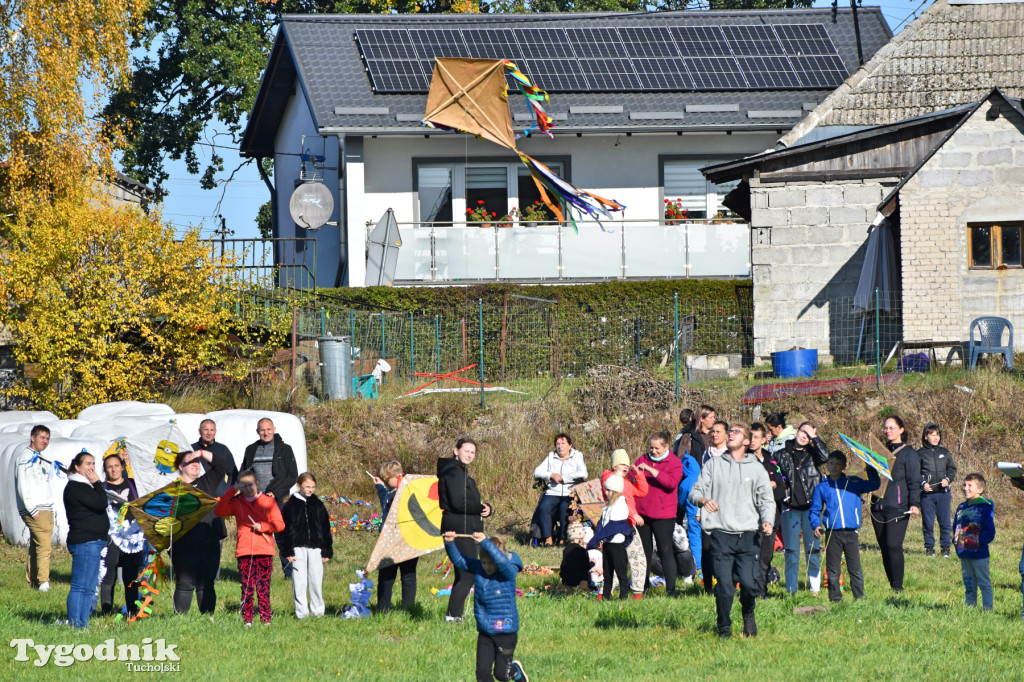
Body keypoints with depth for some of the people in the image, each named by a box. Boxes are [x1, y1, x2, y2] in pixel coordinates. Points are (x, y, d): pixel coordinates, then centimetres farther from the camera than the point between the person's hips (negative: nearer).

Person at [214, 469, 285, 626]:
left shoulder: (268, 502, 10)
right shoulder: (237, 503, 12)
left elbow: (280, 524, 6)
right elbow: (218, 511, -4)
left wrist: (262, 526, -11)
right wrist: (232, 491, -5)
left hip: (264, 552, -1)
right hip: (244, 552, 1)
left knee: (263, 587, -3)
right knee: (247, 587, -3)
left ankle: (266, 618, 0)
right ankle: (247, 619, 0)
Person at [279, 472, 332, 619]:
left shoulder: (318, 505, 10)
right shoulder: (291, 505, 3)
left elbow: (326, 529, 12)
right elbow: (285, 530, 2)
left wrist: (327, 551, 7)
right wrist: (287, 551, -5)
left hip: (315, 548, 2)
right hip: (297, 549, -2)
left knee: (316, 580, 3)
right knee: (299, 581, -2)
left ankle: (318, 610, 12)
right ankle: (301, 611, 3)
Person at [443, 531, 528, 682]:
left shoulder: (509, 572, -15)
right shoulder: (479, 568, -2)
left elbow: (503, 561, -36)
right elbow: (458, 559, -4)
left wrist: (485, 543, -42)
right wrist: (450, 544, -23)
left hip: (506, 631, -4)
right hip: (485, 632, 4)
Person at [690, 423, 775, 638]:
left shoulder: (756, 468, 12)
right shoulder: (714, 465, 14)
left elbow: (766, 500, 10)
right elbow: (695, 491, 10)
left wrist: (767, 521, -10)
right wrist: (703, 499, -14)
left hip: (748, 535, 0)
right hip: (721, 534, 0)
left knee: (749, 582, -9)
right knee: (724, 585, -8)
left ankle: (748, 614, 21)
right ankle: (724, 627, 9)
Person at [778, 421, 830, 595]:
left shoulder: (812, 453, 5)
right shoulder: (783, 454, 8)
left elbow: (825, 456, -17)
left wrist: (814, 437, -11)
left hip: (810, 508, -1)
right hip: (790, 508, 1)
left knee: (813, 548, 1)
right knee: (791, 551, 3)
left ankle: (815, 587, 10)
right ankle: (791, 589, 8)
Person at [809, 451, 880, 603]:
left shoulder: (853, 483, 10)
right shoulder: (822, 487, 11)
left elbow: (875, 484, 13)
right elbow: (815, 510, 13)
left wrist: (871, 469, 0)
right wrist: (816, 525, -4)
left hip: (851, 532, 0)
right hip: (832, 533, 0)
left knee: (855, 567, -1)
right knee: (833, 569, 1)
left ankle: (860, 597, 4)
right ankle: (835, 598, 6)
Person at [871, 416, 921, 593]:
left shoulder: (908, 453, 2)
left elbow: (914, 481, -3)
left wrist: (915, 504, -14)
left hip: (897, 507, -6)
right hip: (878, 508, 6)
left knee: (893, 545, -15)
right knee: (884, 547, 5)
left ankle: (898, 586, -10)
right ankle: (892, 585, 10)